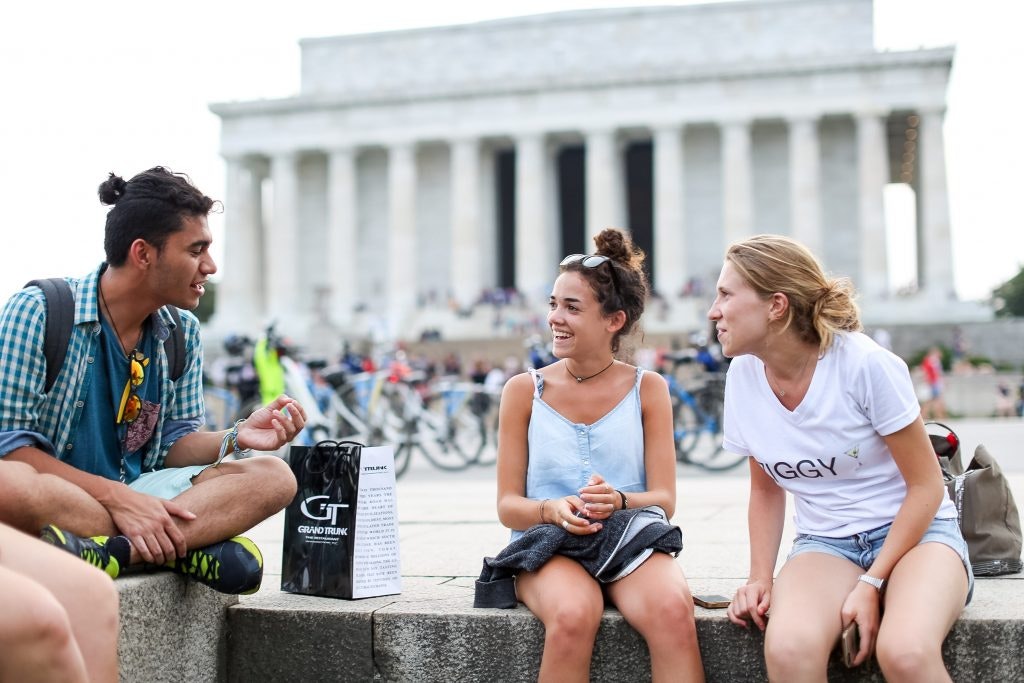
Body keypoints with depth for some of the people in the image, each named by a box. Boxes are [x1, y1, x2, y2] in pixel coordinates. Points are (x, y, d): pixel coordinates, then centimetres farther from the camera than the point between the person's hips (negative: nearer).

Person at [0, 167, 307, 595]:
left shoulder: (182, 333, 7)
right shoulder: (37, 311, -10)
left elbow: (173, 443, 9)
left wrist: (234, 438, -13)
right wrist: (116, 496, -24)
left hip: (137, 493, 5)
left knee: (274, 477, -14)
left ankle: (110, 551, -32)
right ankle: (191, 548, -24)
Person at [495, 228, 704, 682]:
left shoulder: (648, 389, 7)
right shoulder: (524, 391, 5)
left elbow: (664, 500, 2)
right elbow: (508, 506, 3)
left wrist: (618, 502, -20)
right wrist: (553, 510, -19)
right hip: (549, 545, 0)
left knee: (672, 611, -33)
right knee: (572, 616, -35)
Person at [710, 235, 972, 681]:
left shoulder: (865, 364, -18)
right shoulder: (743, 375, -2)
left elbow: (926, 486, -10)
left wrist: (871, 583, -17)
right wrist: (761, 577, -2)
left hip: (916, 530, -3)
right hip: (824, 543, 3)